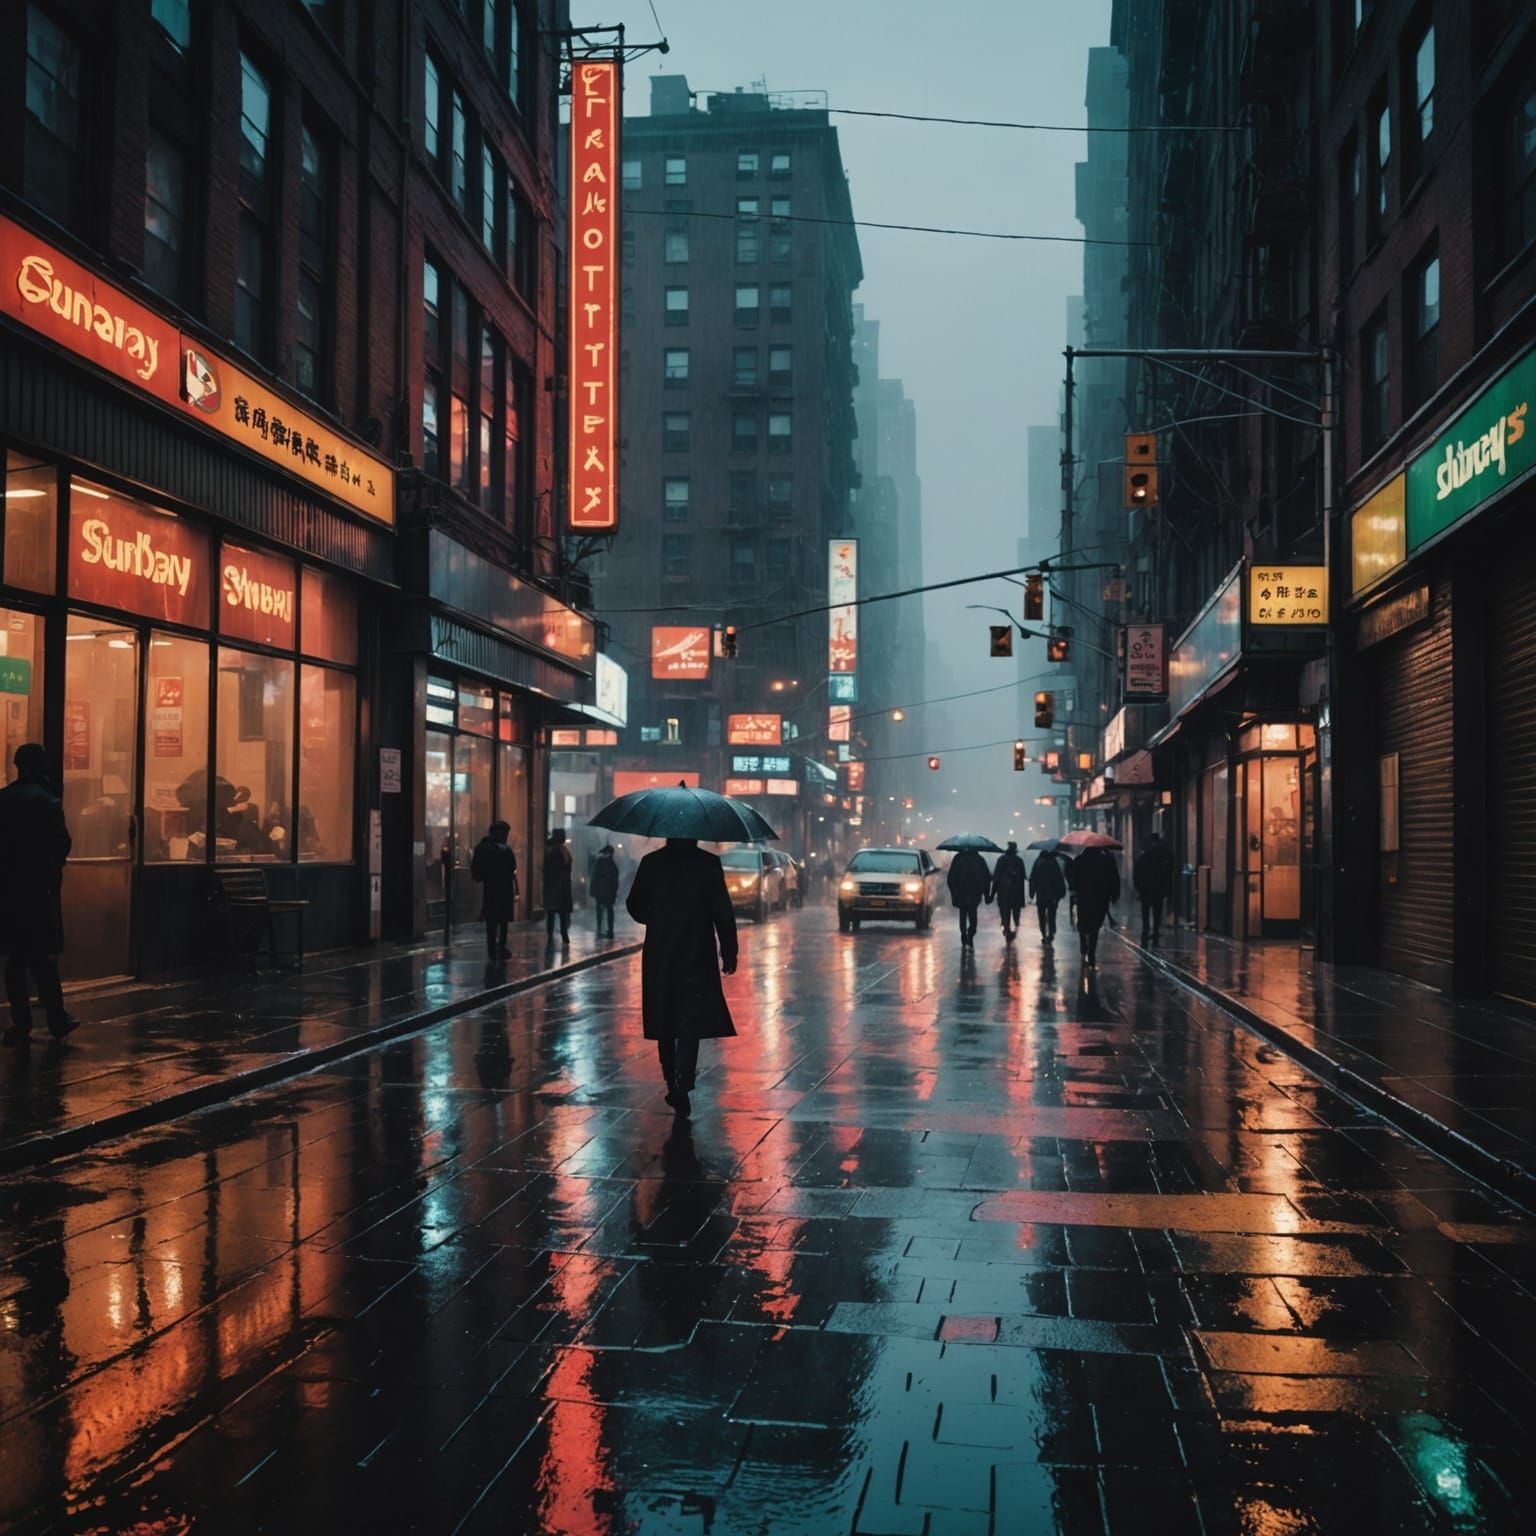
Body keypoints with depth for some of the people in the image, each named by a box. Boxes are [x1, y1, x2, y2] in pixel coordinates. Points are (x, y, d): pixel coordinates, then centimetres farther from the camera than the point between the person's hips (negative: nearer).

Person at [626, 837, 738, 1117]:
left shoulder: (651, 863, -1)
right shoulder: (709, 864, -7)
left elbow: (635, 907, 5)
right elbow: (723, 912, -7)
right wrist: (729, 952, 2)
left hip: (658, 956, 3)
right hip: (697, 956, -2)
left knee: (665, 1023, 15)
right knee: (691, 1021, -1)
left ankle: (674, 1084, 21)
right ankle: (682, 1086, -16)